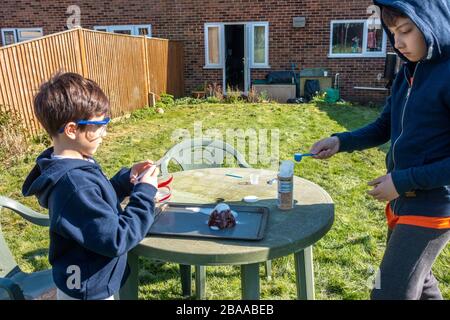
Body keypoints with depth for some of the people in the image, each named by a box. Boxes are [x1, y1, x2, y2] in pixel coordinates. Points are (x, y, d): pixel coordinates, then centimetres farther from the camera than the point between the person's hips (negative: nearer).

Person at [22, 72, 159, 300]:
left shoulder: (71, 168, -3)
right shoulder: (74, 184, -33)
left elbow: (97, 202, 10)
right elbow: (116, 240, -29)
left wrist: (127, 178, -3)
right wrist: (145, 192, -23)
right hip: (88, 291, -9)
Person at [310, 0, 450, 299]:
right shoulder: (408, 73, 7)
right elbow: (384, 128, 12)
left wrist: (403, 180, -20)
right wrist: (340, 141, -4)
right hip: (402, 201, 8)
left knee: (390, 292, -2)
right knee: (415, 283, 25)